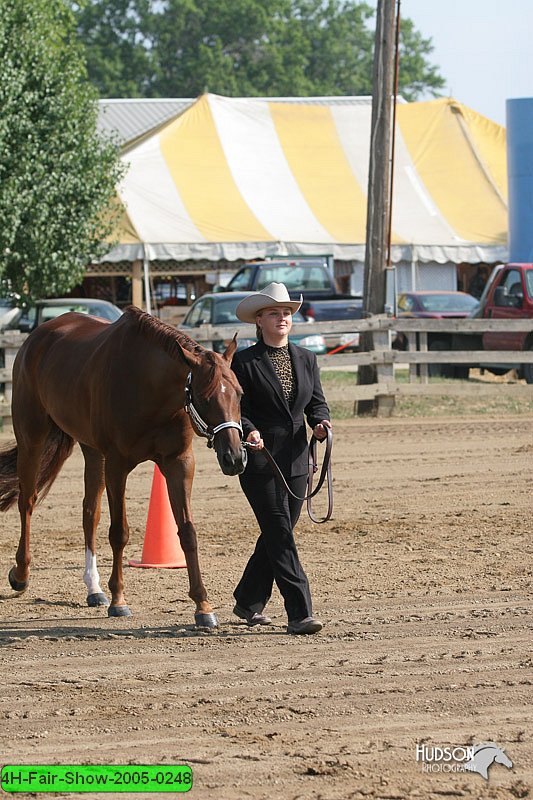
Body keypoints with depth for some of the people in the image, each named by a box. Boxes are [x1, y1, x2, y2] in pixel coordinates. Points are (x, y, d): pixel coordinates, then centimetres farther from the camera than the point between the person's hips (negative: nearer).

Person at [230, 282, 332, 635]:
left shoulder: (306, 359, 12)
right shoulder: (244, 362, -3)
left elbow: (317, 403, 12)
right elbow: (236, 408, -7)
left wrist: (321, 422, -10)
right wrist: (249, 431, -26)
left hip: (297, 460, 6)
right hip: (260, 460, -6)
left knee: (276, 536, 13)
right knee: (281, 537, -9)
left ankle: (249, 603, 29)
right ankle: (300, 613, -12)